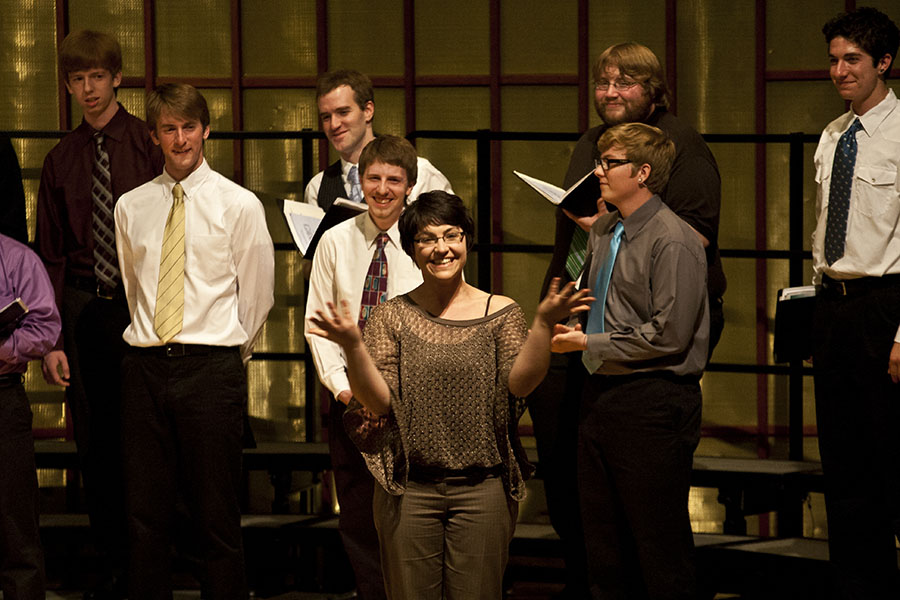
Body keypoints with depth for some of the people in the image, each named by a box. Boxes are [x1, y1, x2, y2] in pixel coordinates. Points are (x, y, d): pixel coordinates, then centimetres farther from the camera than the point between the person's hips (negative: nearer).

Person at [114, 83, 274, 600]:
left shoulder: (240, 205, 0)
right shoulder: (132, 207, 10)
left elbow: (258, 295, 5)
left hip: (212, 367, -3)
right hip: (145, 365, 3)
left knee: (218, 514, -2)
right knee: (146, 514, 5)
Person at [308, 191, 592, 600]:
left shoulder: (500, 312, 4)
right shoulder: (392, 316, 5)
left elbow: (520, 383, -10)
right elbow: (377, 401, -4)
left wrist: (543, 324, -22)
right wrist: (352, 346, -19)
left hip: (482, 488, 0)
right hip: (409, 490, 0)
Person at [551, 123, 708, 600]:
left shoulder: (673, 242, -15)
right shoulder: (602, 232, 11)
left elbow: (668, 335, -19)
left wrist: (590, 343, -12)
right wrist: (572, 329, 4)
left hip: (651, 401, -9)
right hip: (601, 395, 9)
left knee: (659, 549, -3)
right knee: (603, 546, 15)